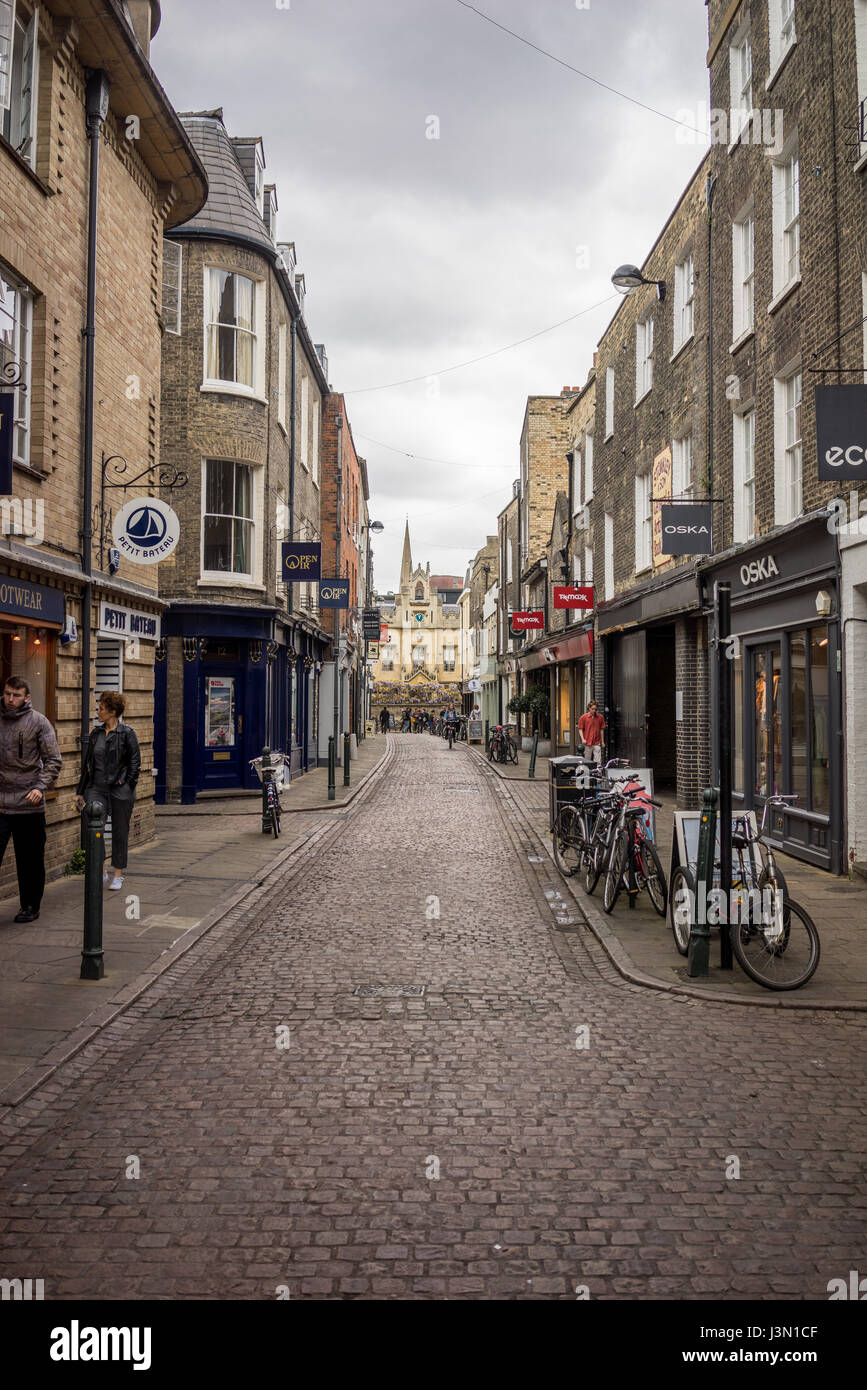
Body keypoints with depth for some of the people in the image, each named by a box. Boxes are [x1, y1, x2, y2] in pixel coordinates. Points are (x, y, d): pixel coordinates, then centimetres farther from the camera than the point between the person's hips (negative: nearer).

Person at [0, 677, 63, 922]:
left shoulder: (39, 722, -2)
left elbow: (53, 760, -1)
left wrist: (41, 786, -15)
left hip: (28, 803, -2)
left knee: (30, 861, 7)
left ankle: (30, 907, 20)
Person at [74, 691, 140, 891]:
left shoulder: (127, 733, -4)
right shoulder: (95, 734, 11)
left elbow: (135, 763, -4)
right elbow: (87, 763, 15)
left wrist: (127, 788, -10)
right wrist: (80, 791, 14)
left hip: (120, 790, -4)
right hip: (97, 788, 4)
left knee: (120, 832, 5)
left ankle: (118, 875, 17)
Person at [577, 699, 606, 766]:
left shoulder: (600, 717, 2)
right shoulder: (583, 717, -2)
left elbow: (602, 729, 9)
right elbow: (580, 729, 2)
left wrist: (602, 741, 9)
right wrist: (583, 739, -10)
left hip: (597, 743, 0)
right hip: (587, 743, 0)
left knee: (598, 761, -8)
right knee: (587, 761, 7)